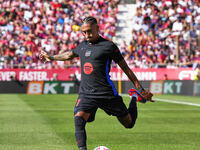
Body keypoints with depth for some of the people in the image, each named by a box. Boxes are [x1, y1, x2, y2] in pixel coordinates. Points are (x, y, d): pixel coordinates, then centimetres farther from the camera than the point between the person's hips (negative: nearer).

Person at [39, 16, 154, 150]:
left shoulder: (108, 46, -5)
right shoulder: (82, 46, 12)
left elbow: (125, 68, -1)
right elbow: (70, 54, 35)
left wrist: (141, 90, -2)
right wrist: (52, 58, 45)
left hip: (107, 93, -4)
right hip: (86, 93, 4)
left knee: (129, 123, 9)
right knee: (79, 119, -25)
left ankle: (135, 98, 38)